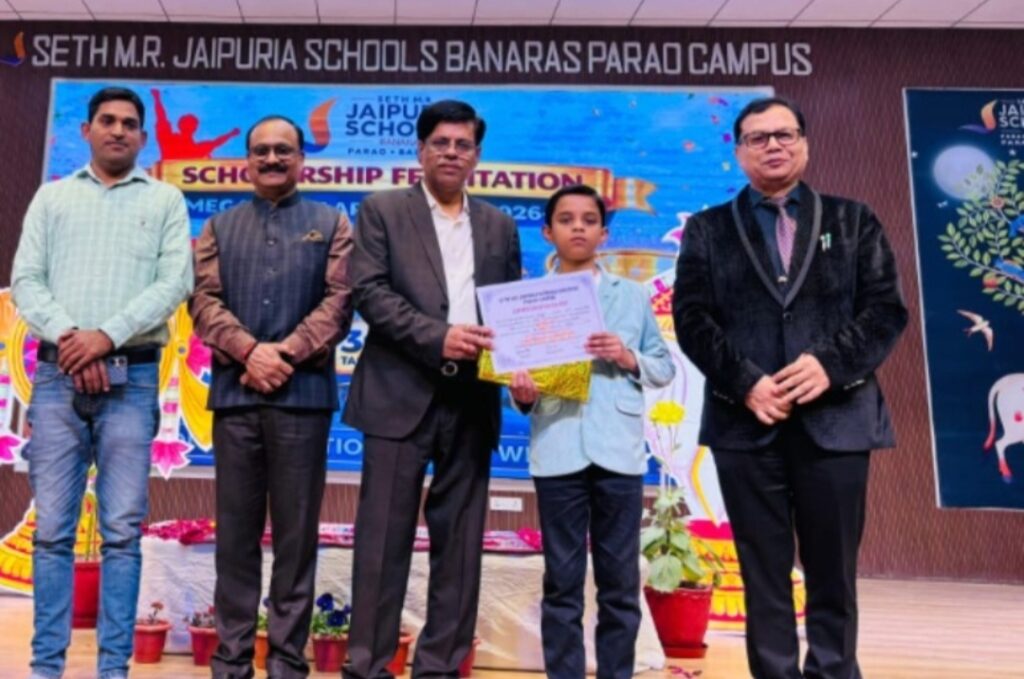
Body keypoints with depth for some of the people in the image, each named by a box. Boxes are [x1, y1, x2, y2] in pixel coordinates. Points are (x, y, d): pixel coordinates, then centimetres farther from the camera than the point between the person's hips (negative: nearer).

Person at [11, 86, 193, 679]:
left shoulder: (165, 201, 10)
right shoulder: (53, 197, 14)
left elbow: (175, 282, -2)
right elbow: (26, 280, 6)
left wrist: (107, 335, -12)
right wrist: (67, 336, -11)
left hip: (131, 377, -1)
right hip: (58, 373, 2)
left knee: (123, 531, -1)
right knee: (53, 529, 3)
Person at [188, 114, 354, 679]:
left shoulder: (331, 224, 12)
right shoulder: (220, 227, 17)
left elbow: (339, 299, 0)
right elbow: (204, 298, 5)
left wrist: (285, 352, -12)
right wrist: (249, 351, -12)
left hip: (303, 394, -2)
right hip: (234, 393, 2)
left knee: (296, 531, 1)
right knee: (235, 531, 5)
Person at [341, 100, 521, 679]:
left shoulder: (500, 226, 16)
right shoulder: (383, 211, 7)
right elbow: (370, 292, -5)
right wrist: (437, 337, -16)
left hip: (473, 398, 3)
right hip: (401, 395, -3)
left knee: (460, 540, 6)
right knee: (385, 535, 0)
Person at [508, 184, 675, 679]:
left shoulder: (632, 295, 11)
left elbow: (665, 368, 10)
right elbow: (519, 370, 6)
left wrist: (629, 358, -8)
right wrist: (521, 393, -15)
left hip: (618, 449, 1)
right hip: (557, 450, 0)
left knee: (620, 580, 6)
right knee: (562, 580, 5)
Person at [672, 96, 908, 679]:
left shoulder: (853, 221, 12)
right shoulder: (708, 230, 11)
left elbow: (886, 309, 3)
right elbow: (692, 319, 1)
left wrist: (831, 363, -13)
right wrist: (745, 381, -12)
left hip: (835, 419, 0)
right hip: (747, 422, 0)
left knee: (833, 574, 7)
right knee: (764, 576, 6)